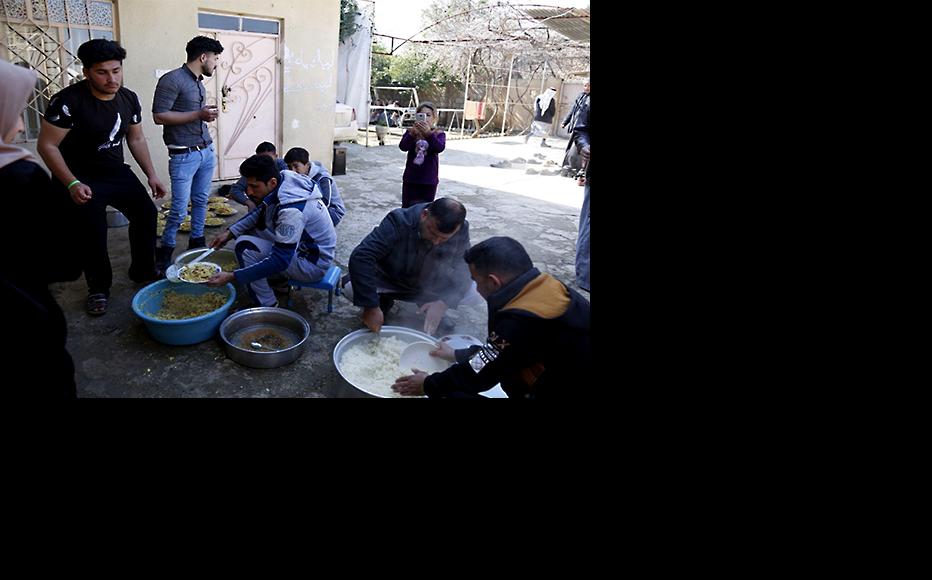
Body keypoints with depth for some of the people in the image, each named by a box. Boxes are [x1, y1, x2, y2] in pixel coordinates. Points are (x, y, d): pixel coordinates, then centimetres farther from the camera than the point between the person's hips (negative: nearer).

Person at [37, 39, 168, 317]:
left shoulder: (129, 99, -4)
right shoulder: (68, 101, -22)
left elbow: (136, 140, 9)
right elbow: (47, 145, -17)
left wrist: (152, 175, 3)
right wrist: (72, 184, -25)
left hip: (116, 171, 6)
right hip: (80, 177, -5)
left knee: (146, 213, -1)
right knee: (93, 234, -8)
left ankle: (143, 272, 18)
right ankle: (99, 289, 14)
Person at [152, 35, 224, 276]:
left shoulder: (199, 83, 13)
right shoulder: (172, 79, -12)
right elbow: (159, 116, -16)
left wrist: (207, 114, 6)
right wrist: (199, 115, -18)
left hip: (206, 151, 8)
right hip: (184, 155, -8)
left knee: (201, 200, 12)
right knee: (179, 208, -3)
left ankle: (196, 242, 25)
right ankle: (165, 249, 14)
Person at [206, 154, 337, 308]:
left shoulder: (291, 209, -32)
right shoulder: (284, 176, -6)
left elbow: (280, 261, -30)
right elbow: (260, 211, 12)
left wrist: (231, 276, -28)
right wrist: (230, 232, 2)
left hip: (313, 263, -9)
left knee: (245, 246, -19)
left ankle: (267, 307, -5)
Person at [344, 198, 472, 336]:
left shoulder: (461, 231, -22)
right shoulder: (399, 221, -32)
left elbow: (464, 272, -20)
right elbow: (360, 257, -37)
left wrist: (443, 303, -38)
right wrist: (371, 307, -42)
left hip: (429, 286, 2)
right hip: (388, 281, -1)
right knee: (351, 288, -29)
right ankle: (383, 301, 5)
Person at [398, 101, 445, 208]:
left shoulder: (439, 134, -3)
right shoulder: (411, 132, 0)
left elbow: (440, 148, -23)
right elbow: (403, 146, -17)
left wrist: (428, 133, -39)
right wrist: (412, 134, -36)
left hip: (429, 180, -1)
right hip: (410, 179, 1)